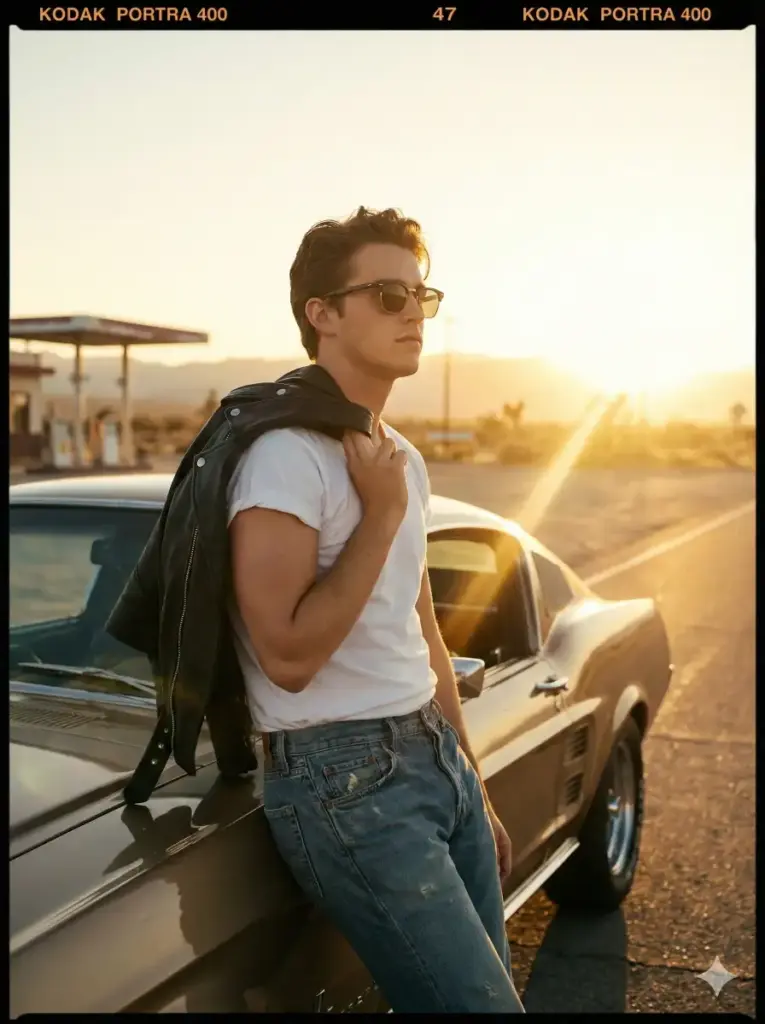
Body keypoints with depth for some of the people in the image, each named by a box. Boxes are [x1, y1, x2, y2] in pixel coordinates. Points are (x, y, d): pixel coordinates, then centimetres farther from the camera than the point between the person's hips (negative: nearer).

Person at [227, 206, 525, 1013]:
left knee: (489, 981, 14)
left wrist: (473, 784, 20)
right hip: (345, 781, -8)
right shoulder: (285, 456, -16)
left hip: (438, 757, 9)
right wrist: (383, 514, -17)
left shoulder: (404, 460, 12)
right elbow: (289, 657, -21)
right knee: (479, 1002, -7)